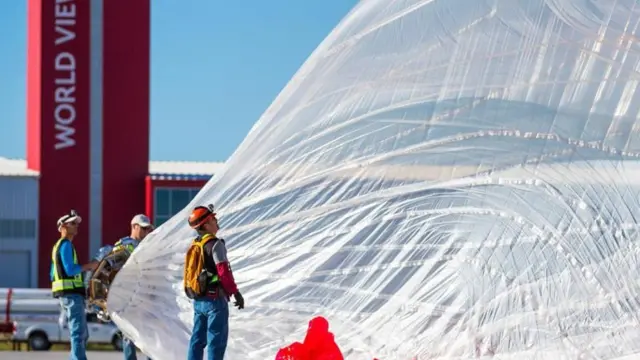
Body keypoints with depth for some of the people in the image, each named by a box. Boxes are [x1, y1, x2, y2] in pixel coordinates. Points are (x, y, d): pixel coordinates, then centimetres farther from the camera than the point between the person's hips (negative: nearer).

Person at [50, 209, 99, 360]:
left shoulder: (58, 245, 23)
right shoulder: (66, 245, -8)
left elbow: (53, 274, 25)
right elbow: (70, 269, -19)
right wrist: (89, 266, -8)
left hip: (66, 294, 10)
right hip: (71, 293, -10)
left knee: (82, 335, 12)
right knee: (78, 332, -14)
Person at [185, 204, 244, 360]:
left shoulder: (194, 246, 10)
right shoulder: (215, 244, -15)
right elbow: (224, 272, -20)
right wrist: (236, 293, -12)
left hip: (198, 300, 8)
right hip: (215, 299, -8)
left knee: (198, 338, 12)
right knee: (217, 339, -3)